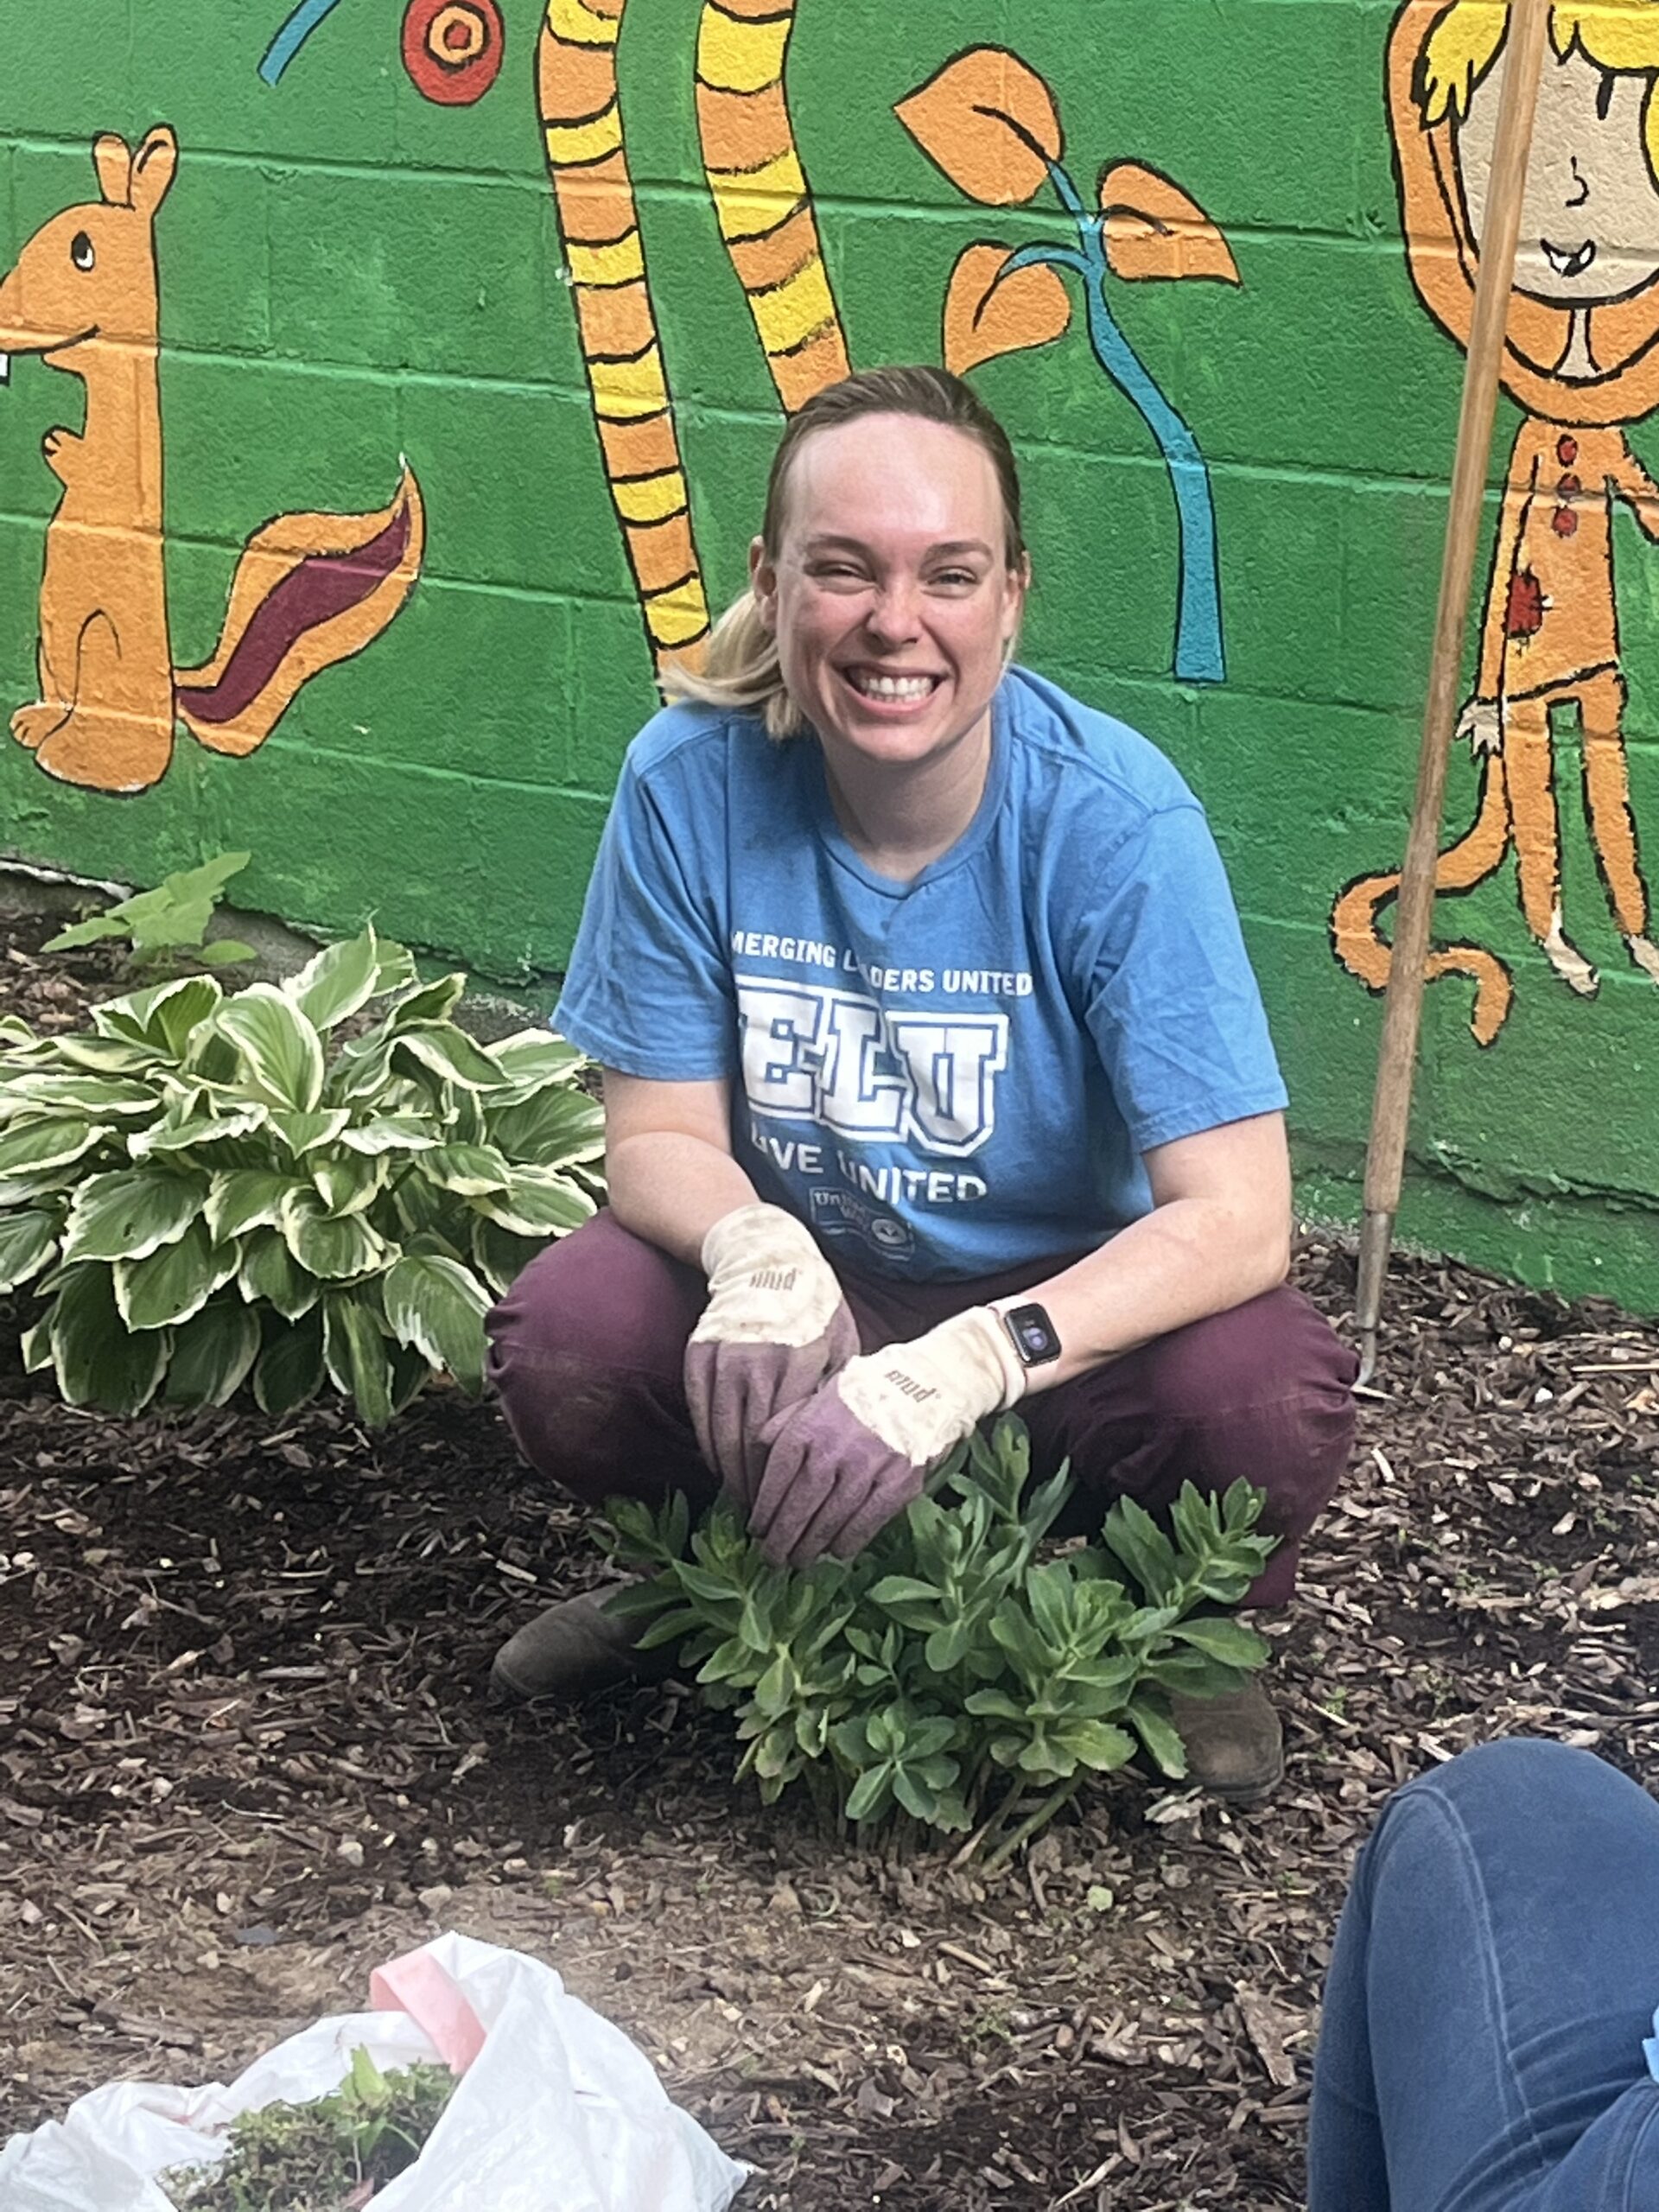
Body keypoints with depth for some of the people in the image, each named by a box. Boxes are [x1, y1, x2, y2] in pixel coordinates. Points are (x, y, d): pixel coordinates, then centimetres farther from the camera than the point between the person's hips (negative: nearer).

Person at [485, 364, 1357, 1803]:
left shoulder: (1116, 822, -23)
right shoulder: (693, 781, -17)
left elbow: (1237, 1218, -27)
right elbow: (660, 1131, -9)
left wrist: (963, 1366, -43)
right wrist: (757, 1252, -35)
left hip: (1065, 1302, -2)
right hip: (805, 1293, 2)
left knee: (1267, 1396, -32)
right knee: (566, 1342, -27)